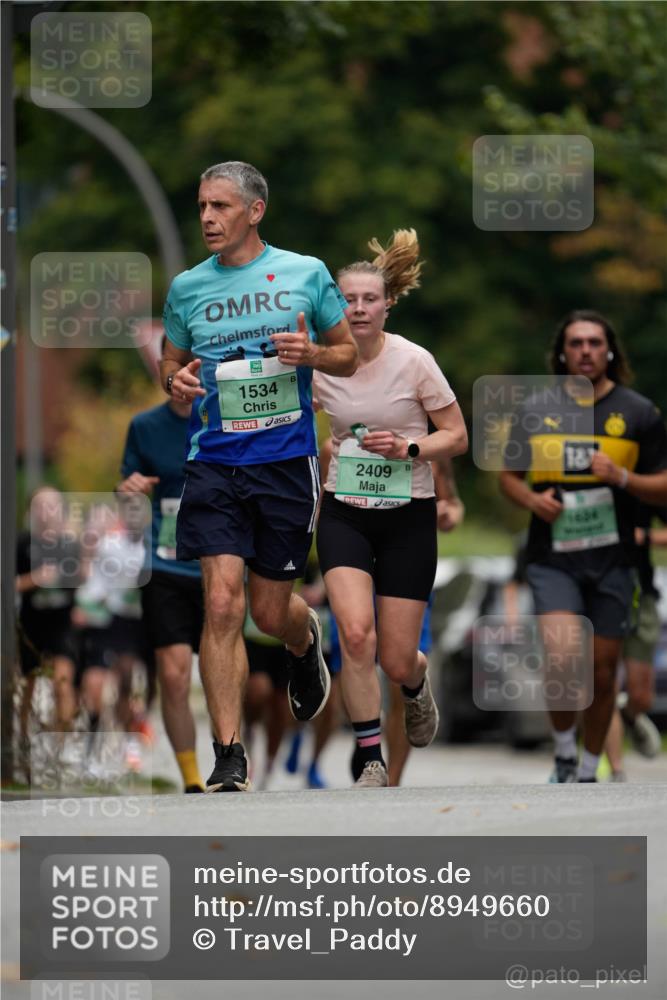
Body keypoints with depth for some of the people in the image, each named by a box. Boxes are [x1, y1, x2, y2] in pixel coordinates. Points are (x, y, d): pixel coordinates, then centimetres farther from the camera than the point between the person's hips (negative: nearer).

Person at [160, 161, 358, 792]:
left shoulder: (305, 274, 1)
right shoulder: (186, 288, 6)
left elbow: (350, 355, 9)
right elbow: (170, 362, 19)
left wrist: (311, 353, -13)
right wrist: (176, 382, -5)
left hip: (286, 462, -1)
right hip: (213, 463, 1)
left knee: (272, 611, 8)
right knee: (222, 605, -13)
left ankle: (305, 644, 48)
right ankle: (228, 760, -11)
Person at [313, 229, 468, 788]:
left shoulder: (413, 361, -10)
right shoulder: (321, 365, -3)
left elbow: (457, 437, -3)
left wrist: (409, 448, -19)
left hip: (408, 515, -1)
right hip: (345, 513, 1)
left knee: (397, 663, -2)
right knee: (355, 633, -23)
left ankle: (417, 682, 39)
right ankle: (370, 762, -9)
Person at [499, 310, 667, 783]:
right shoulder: (537, 410, 6)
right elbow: (509, 475, 16)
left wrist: (622, 478, -14)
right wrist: (532, 499, -6)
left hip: (612, 561, 1)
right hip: (553, 560, -1)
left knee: (602, 673, 6)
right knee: (563, 658, -20)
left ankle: (589, 773, 23)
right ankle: (564, 756, 2)